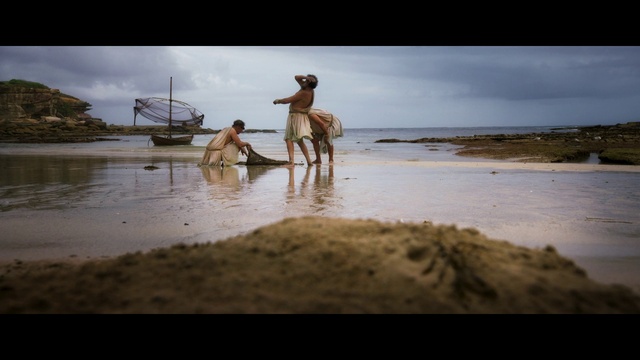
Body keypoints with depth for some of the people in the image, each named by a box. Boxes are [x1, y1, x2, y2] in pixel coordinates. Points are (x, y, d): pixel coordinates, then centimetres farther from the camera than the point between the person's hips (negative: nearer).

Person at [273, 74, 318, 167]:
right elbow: (296, 77, 14)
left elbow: (287, 100, -16)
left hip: (296, 117, -10)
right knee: (299, 141, 17)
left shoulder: (304, 93, -20)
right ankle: (308, 160, 13)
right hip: (301, 117, 10)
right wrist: (305, 77, -6)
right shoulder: (309, 90, 6)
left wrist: (278, 101, 2)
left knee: (289, 138, -11)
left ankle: (291, 161, -24)